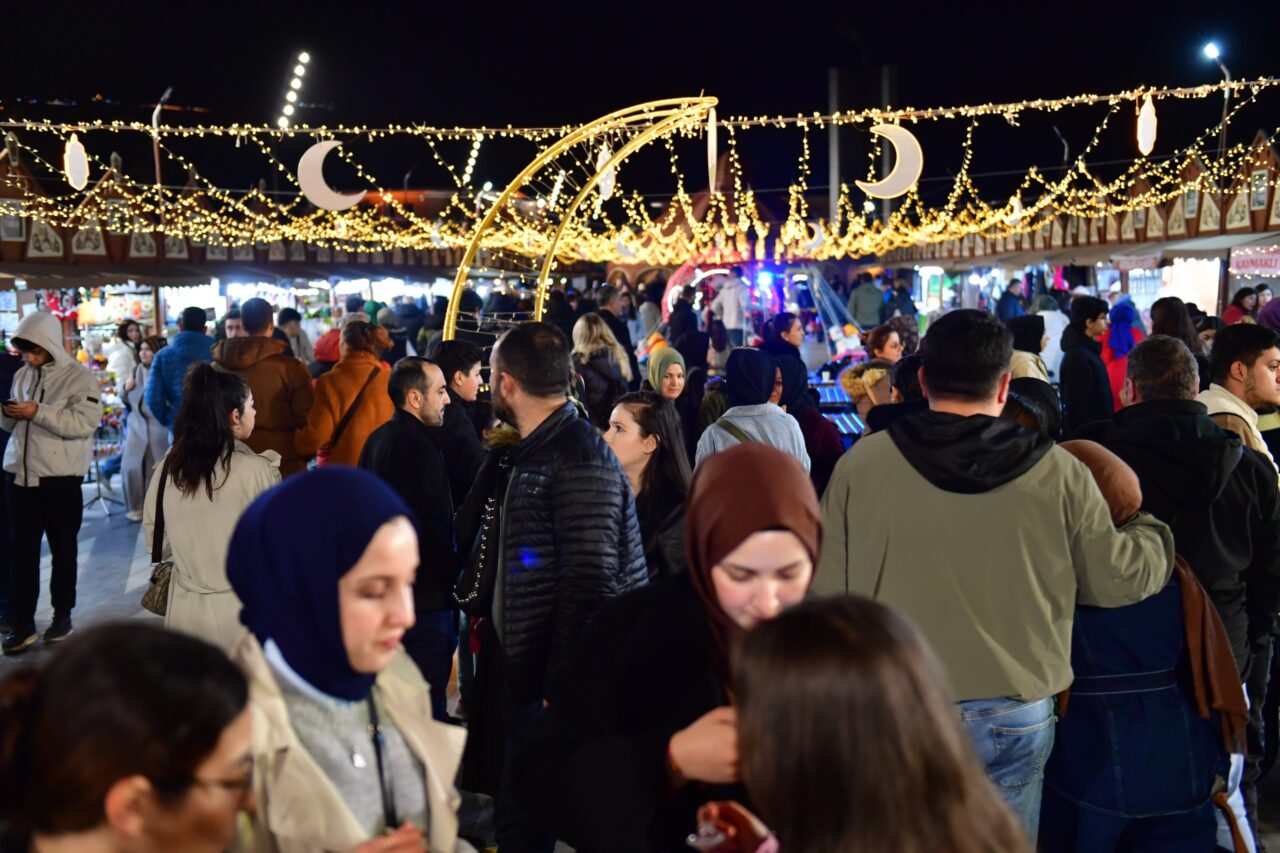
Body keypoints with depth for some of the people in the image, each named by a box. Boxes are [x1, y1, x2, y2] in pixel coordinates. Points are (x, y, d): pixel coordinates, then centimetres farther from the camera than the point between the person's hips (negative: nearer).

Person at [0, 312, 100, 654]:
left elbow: (85, 422, -18)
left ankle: (63, 614, 24)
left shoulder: (78, 376, -7)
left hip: (60, 475, -4)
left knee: (63, 549, 10)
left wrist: (38, 412, -21)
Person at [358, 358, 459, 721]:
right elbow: (434, 525, -21)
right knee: (428, 703, -3)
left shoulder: (376, 440, 11)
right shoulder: (418, 445, -19)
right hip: (426, 592, -10)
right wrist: (454, 579, -11)